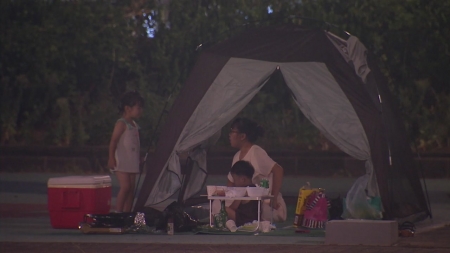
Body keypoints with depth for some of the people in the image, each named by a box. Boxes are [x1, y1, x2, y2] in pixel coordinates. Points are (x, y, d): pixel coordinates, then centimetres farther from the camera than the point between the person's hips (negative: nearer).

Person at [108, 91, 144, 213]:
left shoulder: (134, 125, 16)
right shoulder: (121, 124, -9)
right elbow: (113, 141, -14)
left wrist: (139, 159, 19)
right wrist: (111, 158, -20)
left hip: (132, 162, 8)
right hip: (121, 162, -8)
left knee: (131, 189, 5)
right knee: (125, 186, -16)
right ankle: (118, 212, -13)